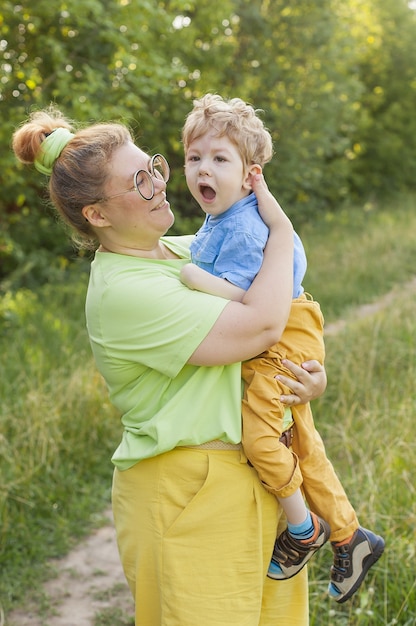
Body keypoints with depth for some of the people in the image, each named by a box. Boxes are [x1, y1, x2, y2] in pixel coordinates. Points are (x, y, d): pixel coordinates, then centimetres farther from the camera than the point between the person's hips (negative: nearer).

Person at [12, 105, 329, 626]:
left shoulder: (185, 249, 10)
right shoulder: (122, 291, -19)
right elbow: (260, 325, -23)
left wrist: (311, 374, -1)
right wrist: (280, 227, -10)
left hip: (260, 476, 9)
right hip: (189, 496, -8)